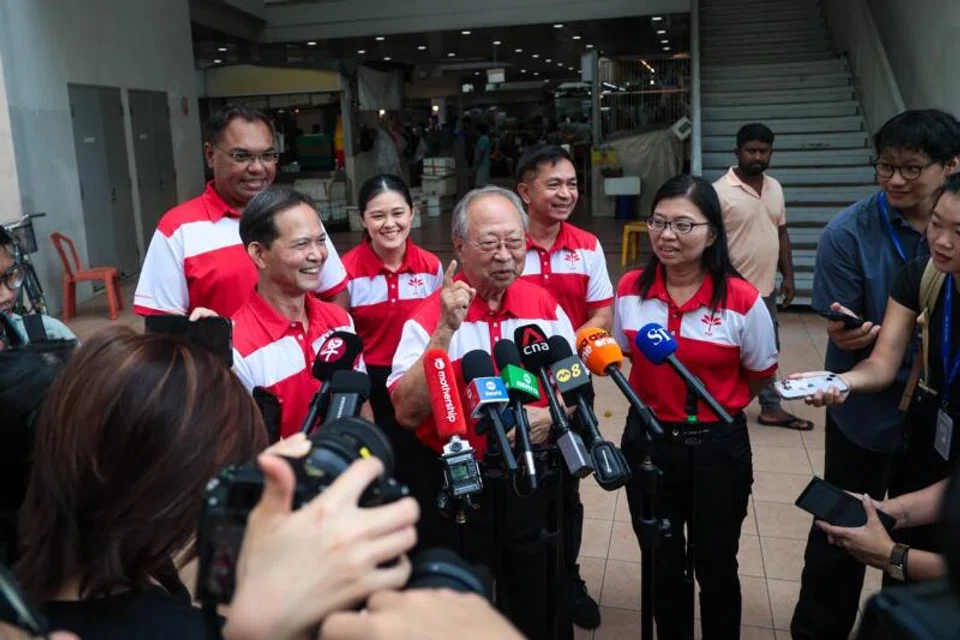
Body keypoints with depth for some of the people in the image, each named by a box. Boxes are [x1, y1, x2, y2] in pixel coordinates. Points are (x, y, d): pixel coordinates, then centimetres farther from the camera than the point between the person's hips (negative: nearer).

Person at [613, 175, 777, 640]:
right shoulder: (630, 290, -7)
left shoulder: (742, 300, -16)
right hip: (647, 442, 3)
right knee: (662, 565, 19)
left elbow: (760, 376, -1)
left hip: (718, 447, -2)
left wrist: (715, 409, 4)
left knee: (715, 567, 16)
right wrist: (654, 404, 4)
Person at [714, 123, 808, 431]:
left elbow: (781, 233, 15)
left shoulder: (775, 188, 8)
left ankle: (770, 408, 27)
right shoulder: (721, 191, -14)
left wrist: (788, 275, 10)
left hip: (766, 288, 7)